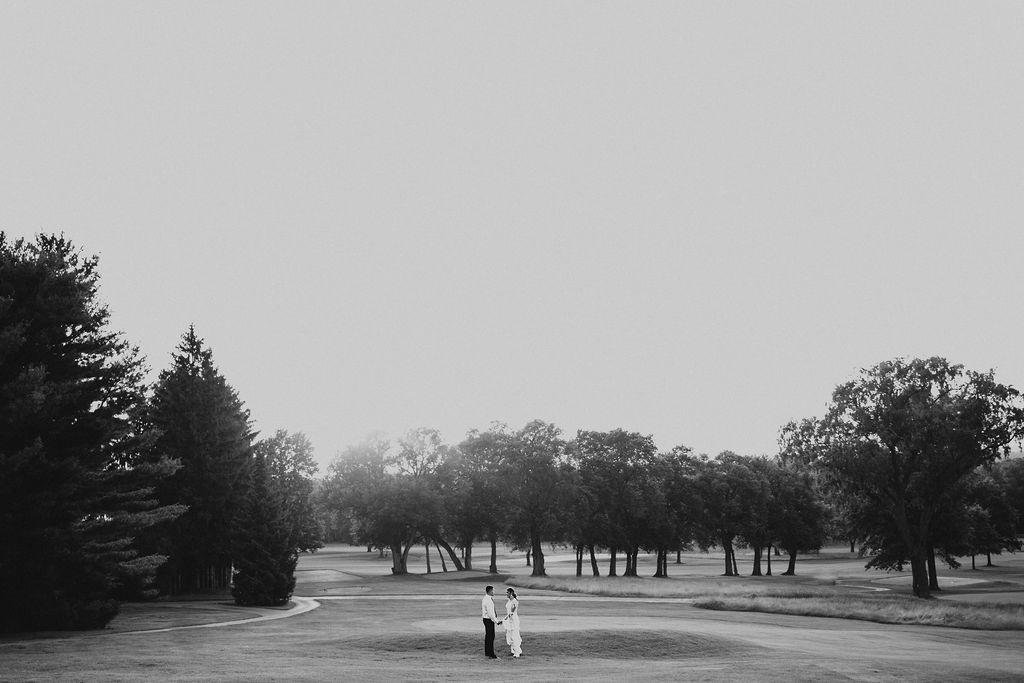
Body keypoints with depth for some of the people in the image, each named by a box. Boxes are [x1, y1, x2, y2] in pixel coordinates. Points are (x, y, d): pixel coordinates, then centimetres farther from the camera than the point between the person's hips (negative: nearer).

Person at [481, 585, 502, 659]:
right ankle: (491, 654, -5)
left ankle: (487, 652, 27)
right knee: (490, 637, -7)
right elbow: (490, 613, -25)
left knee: (487, 636, 17)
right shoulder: (488, 600, -22)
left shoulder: (485, 598, 10)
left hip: (486, 619, 10)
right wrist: (497, 621, -18)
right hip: (489, 620, -10)